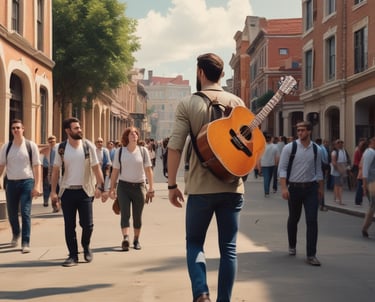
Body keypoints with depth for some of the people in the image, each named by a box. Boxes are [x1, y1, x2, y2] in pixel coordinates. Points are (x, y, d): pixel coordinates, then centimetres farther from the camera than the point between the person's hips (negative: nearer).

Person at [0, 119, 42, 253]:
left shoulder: (31, 145, -3)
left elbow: (37, 166, -4)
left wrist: (37, 185, -11)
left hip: (26, 182, -3)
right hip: (11, 182, 3)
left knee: (26, 213, -9)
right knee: (12, 213, 13)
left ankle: (25, 243, -4)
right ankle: (16, 234, 41)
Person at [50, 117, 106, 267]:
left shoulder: (88, 146, -2)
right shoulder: (62, 148, 1)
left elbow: (96, 168, -1)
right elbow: (56, 170, 6)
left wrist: (100, 187, -11)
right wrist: (53, 190, 0)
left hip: (84, 191, -1)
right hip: (67, 191, 1)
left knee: (87, 224, -1)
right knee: (69, 226, 3)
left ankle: (86, 246, 28)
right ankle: (73, 255, 14)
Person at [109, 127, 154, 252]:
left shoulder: (143, 151, 1)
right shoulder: (119, 151, 2)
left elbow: (148, 170, 0)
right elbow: (115, 171, 6)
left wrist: (151, 188, -4)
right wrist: (112, 188, 3)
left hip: (139, 186, 1)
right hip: (123, 186, 0)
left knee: (137, 216, 8)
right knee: (125, 214, -13)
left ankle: (136, 240, 21)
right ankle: (125, 238, -25)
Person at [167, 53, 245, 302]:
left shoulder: (188, 104, -4)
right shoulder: (237, 103, 3)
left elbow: (175, 147, -8)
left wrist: (172, 185, 0)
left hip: (200, 187, -2)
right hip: (232, 187, 2)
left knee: (194, 242, 13)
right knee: (228, 248, 9)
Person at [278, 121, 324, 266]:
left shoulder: (316, 150, 3)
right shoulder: (289, 148, -6)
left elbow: (318, 170, 13)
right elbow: (282, 168, -8)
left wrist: (321, 187, 14)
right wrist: (284, 188, -15)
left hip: (311, 188, 1)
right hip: (294, 187, -1)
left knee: (312, 220, -6)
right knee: (293, 219, 14)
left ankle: (311, 255, -3)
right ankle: (292, 246, 38)